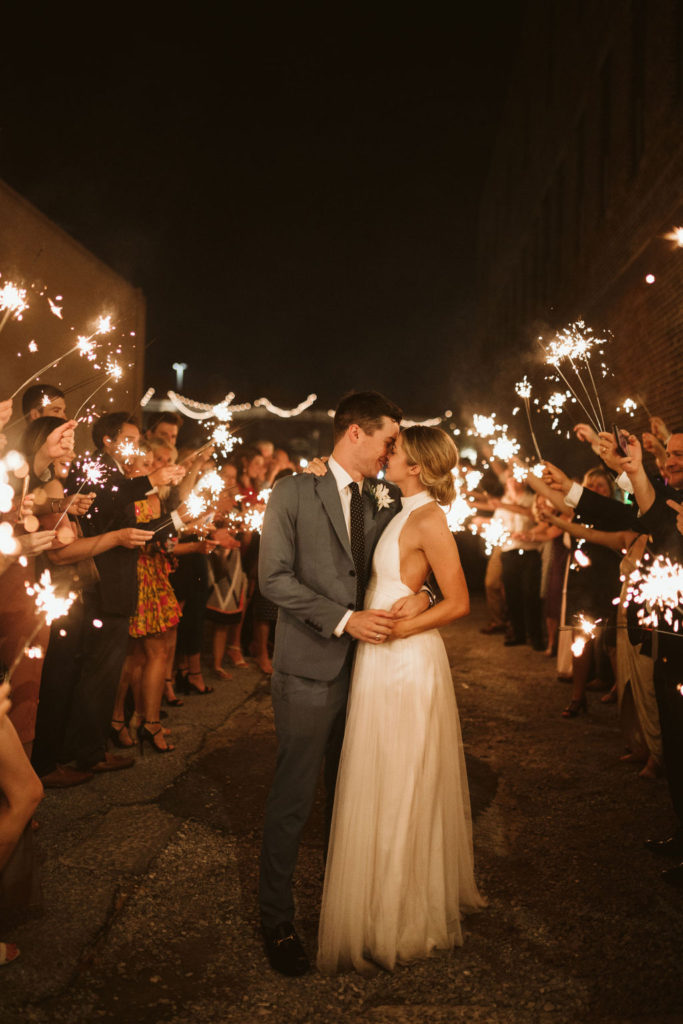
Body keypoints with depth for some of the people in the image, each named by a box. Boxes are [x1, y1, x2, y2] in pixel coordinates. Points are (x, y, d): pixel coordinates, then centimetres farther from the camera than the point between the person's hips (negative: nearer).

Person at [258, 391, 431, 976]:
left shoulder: (383, 505, 10)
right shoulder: (294, 493, -7)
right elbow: (275, 578, -13)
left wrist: (422, 594, -10)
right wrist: (345, 619, -19)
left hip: (364, 668, 5)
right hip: (309, 671, -5)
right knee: (293, 802, 5)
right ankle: (277, 922, 24)